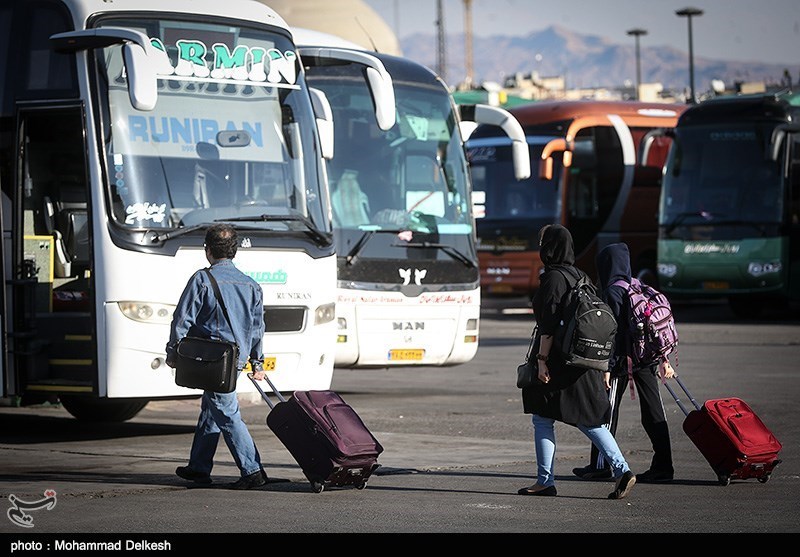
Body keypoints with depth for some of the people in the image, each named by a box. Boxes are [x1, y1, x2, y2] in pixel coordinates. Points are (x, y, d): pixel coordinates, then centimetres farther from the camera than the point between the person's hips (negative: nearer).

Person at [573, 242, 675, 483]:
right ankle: (662, 467, 2)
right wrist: (663, 360, 19)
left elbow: (613, 332, -16)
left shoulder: (612, 292, -10)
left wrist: (607, 367, -16)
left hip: (623, 359, -7)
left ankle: (600, 465, 9)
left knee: (608, 409, 4)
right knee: (653, 412, 4)